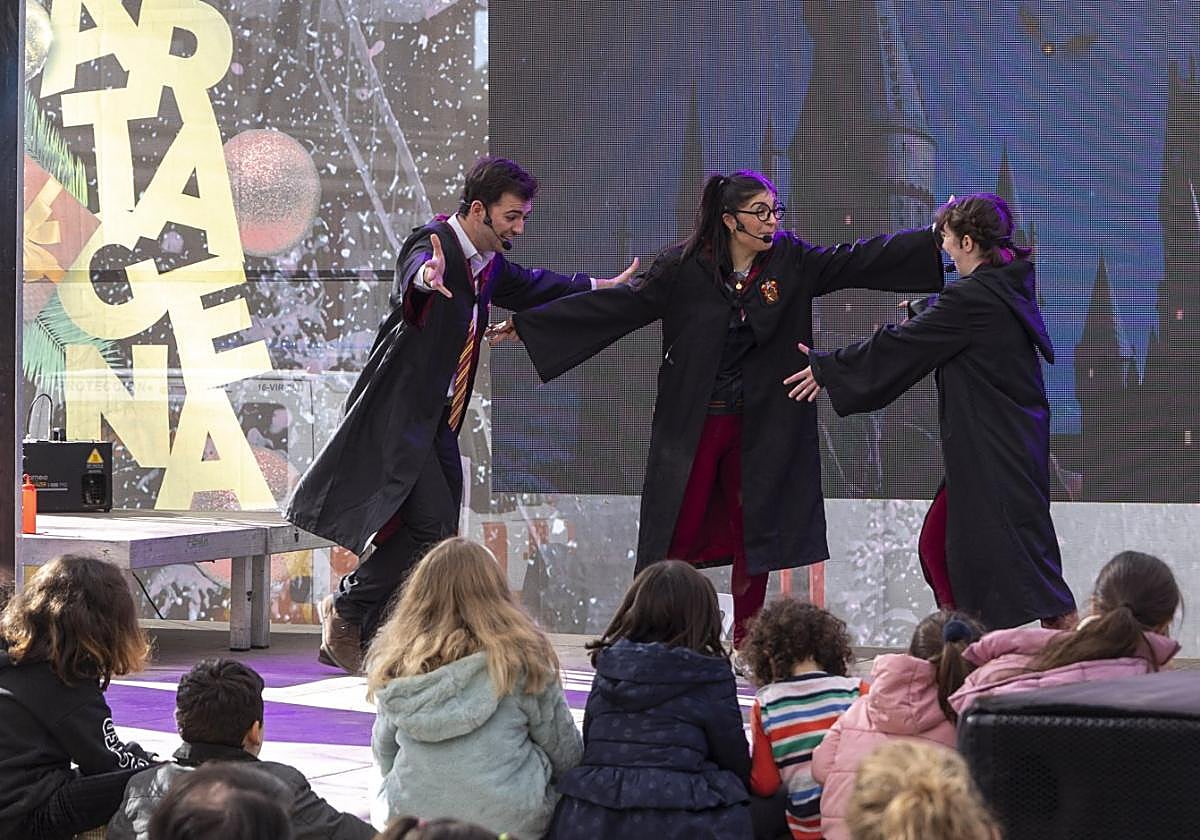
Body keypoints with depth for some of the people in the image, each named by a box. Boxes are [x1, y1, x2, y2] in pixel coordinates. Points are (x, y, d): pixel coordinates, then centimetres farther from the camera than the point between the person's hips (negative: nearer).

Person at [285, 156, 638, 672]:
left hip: (438, 418, 9)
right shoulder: (434, 243, -16)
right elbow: (413, 270, -40)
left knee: (436, 537, 8)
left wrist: (600, 287, 39)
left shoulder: (490, 264, 10)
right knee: (432, 527, -18)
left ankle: (352, 640, 17)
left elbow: (528, 286, 32)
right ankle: (347, 608, 1)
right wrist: (425, 277, -64)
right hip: (399, 412, -9)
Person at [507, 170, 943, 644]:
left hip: (759, 426, 3)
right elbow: (616, 304, -6)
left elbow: (858, 261, -3)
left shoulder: (791, 262, 0)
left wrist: (937, 239, -11)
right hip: (693, 423, -3)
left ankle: (746, 642, 18)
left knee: (754, 533, 7)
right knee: (677, 536, -2)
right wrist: (525, 324, -7)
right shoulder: (684, 269, -8)